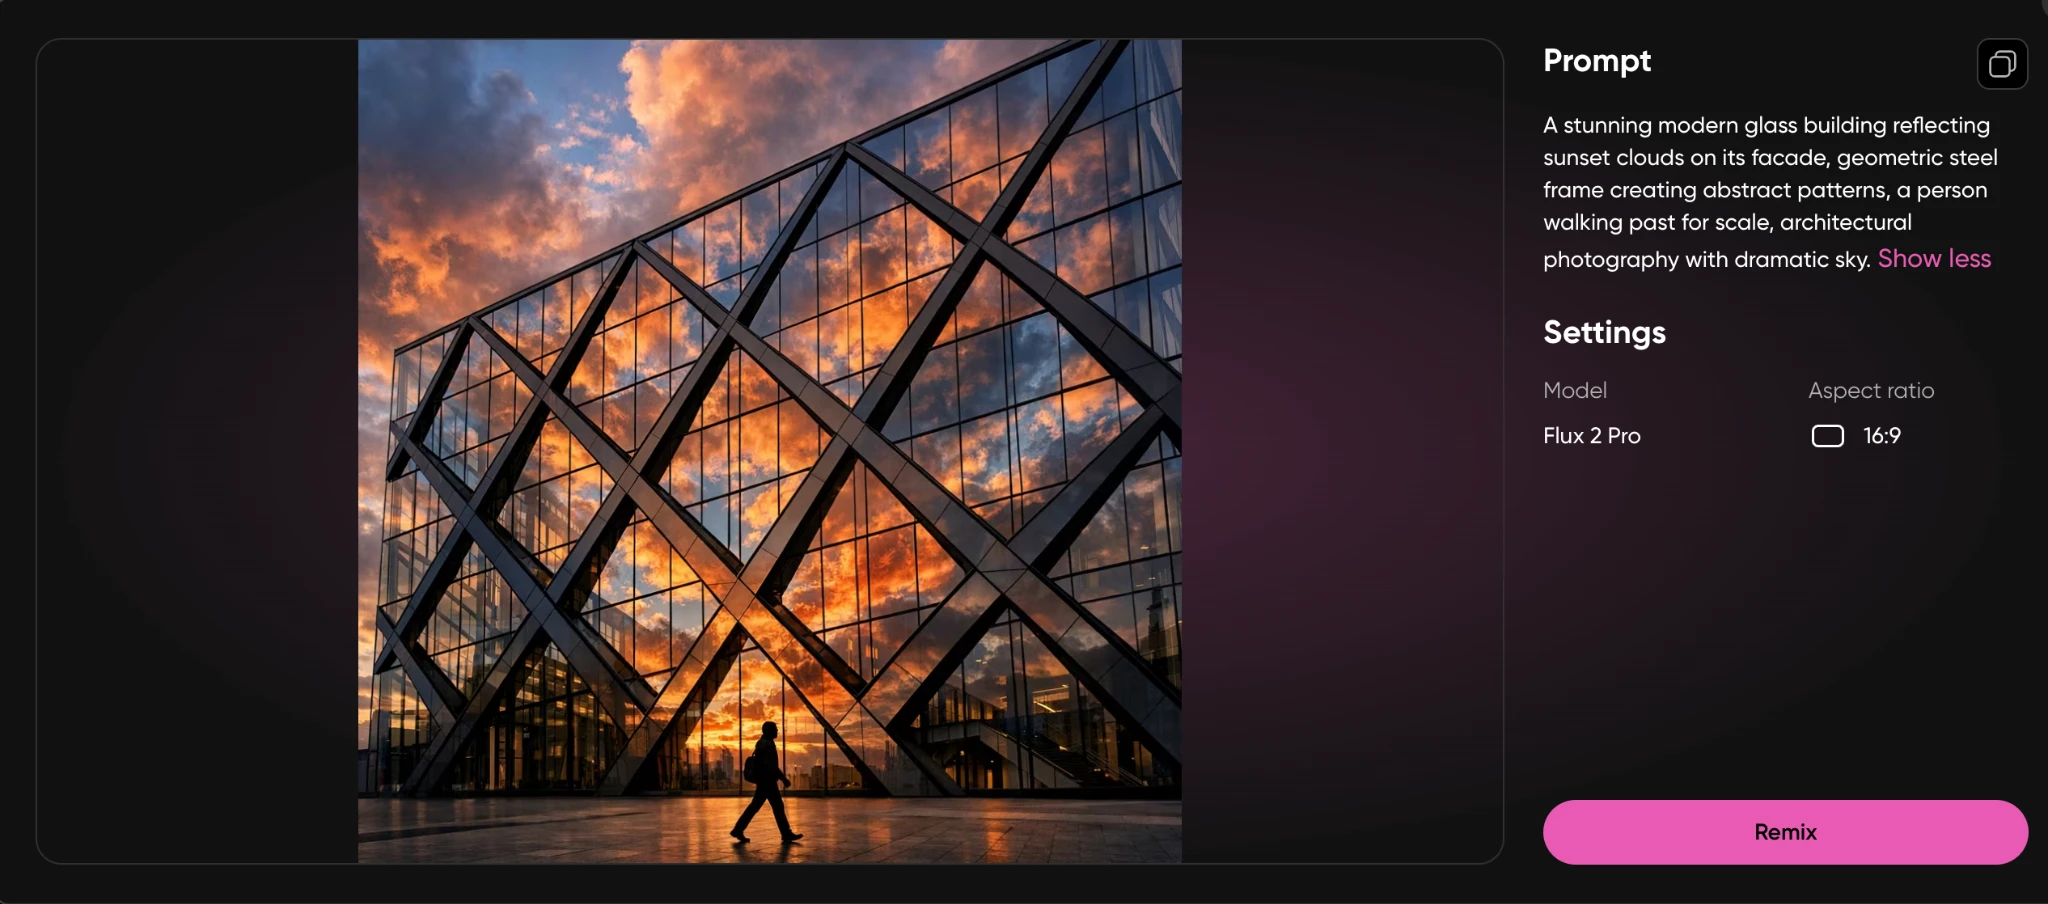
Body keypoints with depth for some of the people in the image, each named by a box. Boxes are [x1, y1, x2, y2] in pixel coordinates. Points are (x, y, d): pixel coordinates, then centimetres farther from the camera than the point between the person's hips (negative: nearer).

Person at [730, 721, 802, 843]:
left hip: (764, 780, 10)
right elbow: (771, 765, -23)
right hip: (767, 780, -10)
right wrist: (783, 778, -20)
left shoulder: (762, 743, 16)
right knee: (778, 806, -5)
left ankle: (738, 829, 10)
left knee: (755, 806, 11)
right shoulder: (767, 744, -16)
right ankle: (786, 834, -1)